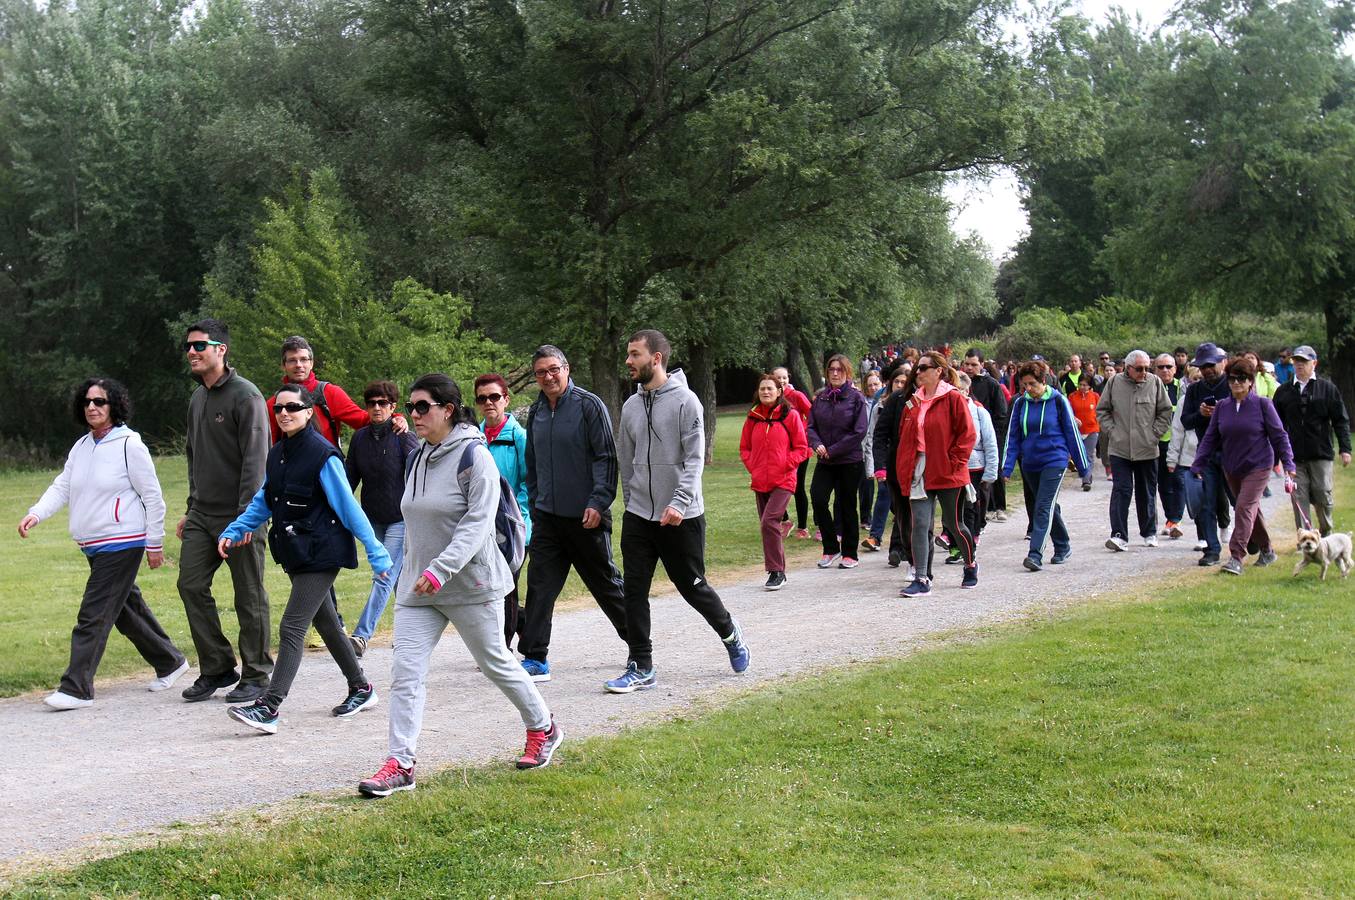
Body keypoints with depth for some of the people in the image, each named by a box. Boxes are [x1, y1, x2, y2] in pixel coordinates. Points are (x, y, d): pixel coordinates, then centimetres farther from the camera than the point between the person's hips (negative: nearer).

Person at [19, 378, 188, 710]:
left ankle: (76, 688, -8)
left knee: (94, 614, -11)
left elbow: (153, 496, -9)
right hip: (94, 546, 8)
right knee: (127, 610, 17)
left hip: (122, 543, -8)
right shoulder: (81, 447, 12)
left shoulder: (129, 445, -11)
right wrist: (35, 514, -12)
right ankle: (169, 663, 33)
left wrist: (154, 544, -8)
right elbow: (61, 487, 7)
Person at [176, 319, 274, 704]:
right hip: (202, 515, 8)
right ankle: (216, 667, 12)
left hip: (239, 515, -8)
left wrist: (246, 513, -23)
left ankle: (255, 675, 11)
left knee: (249, 596, 1)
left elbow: (255, 458, -17)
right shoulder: (197, 398, 15)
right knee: (191, 585, 1)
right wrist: (191, 508, 21)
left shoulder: (245, 395, -11)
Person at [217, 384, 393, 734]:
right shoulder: (277, 455, 8)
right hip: (295, 554, 9)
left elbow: (348, 507, -15)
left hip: (321, 554, -9)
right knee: (326, 624, 18)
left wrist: (375, 552, -14)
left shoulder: (322, 455, -16)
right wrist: (232, 531, 6)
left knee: (291, 627, -12)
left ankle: (268, 708, -13)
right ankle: (361, 689, 33)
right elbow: (263, 502, 17)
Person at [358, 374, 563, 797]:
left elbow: (477, 523, -22)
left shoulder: (474, 457, -14)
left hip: (470, 584, -6)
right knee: (405, 671, -5)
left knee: (495, 663, 9)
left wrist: (441, 569, -31)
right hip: (417, 587, 6)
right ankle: (400, 764, -3)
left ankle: (543, 729, 32)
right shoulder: (416, 459, 9)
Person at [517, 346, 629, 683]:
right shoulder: (536, 412, 11)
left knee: (606, 583, 7)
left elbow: (607, 456, -11)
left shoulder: (589, 405, -8)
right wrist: (534, 504, 15)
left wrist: (598, 502, -18)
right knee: (540, 585, -2)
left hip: (586, 516, -5)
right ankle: (534, 659, 1)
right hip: (547, 516, 5)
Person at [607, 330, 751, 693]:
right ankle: (640, 668, 7)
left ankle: (730, 634, 33)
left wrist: (679, 502, -26)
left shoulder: (685, 401, -10)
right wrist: (631, 501, 14)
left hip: (682, 516, -5)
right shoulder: (631, 405, 9)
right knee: (634, 591, 0)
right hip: (639, 516, 5)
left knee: (692, 586, 6)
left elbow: (695, 459, -16)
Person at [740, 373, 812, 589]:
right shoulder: (753, 417, 9)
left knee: (769, 521, -19)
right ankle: (778, 573, 20)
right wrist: (753, 467, 2)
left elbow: (802, 448, -1)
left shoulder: (790, 415, -2)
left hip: (783, 481, -5)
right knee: (767, 525, 8)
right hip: (760, 482, 5)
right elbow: (744, 448, 16)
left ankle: (776, 572, -12)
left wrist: (784, 465, -10)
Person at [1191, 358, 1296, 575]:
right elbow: (1209, 438, 7)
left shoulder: (1262, 404, -7)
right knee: (1251, 511, 15)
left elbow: (1279, 435, -4)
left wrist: (1288, 464, -10)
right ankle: (1266, 550, 32)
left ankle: (1236, 557, -19)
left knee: (1245, 508, -16)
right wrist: (1197, 466, 2)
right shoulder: (1222, 407, 4)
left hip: (1258, 466, -5)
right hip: (1232, 468, 5)